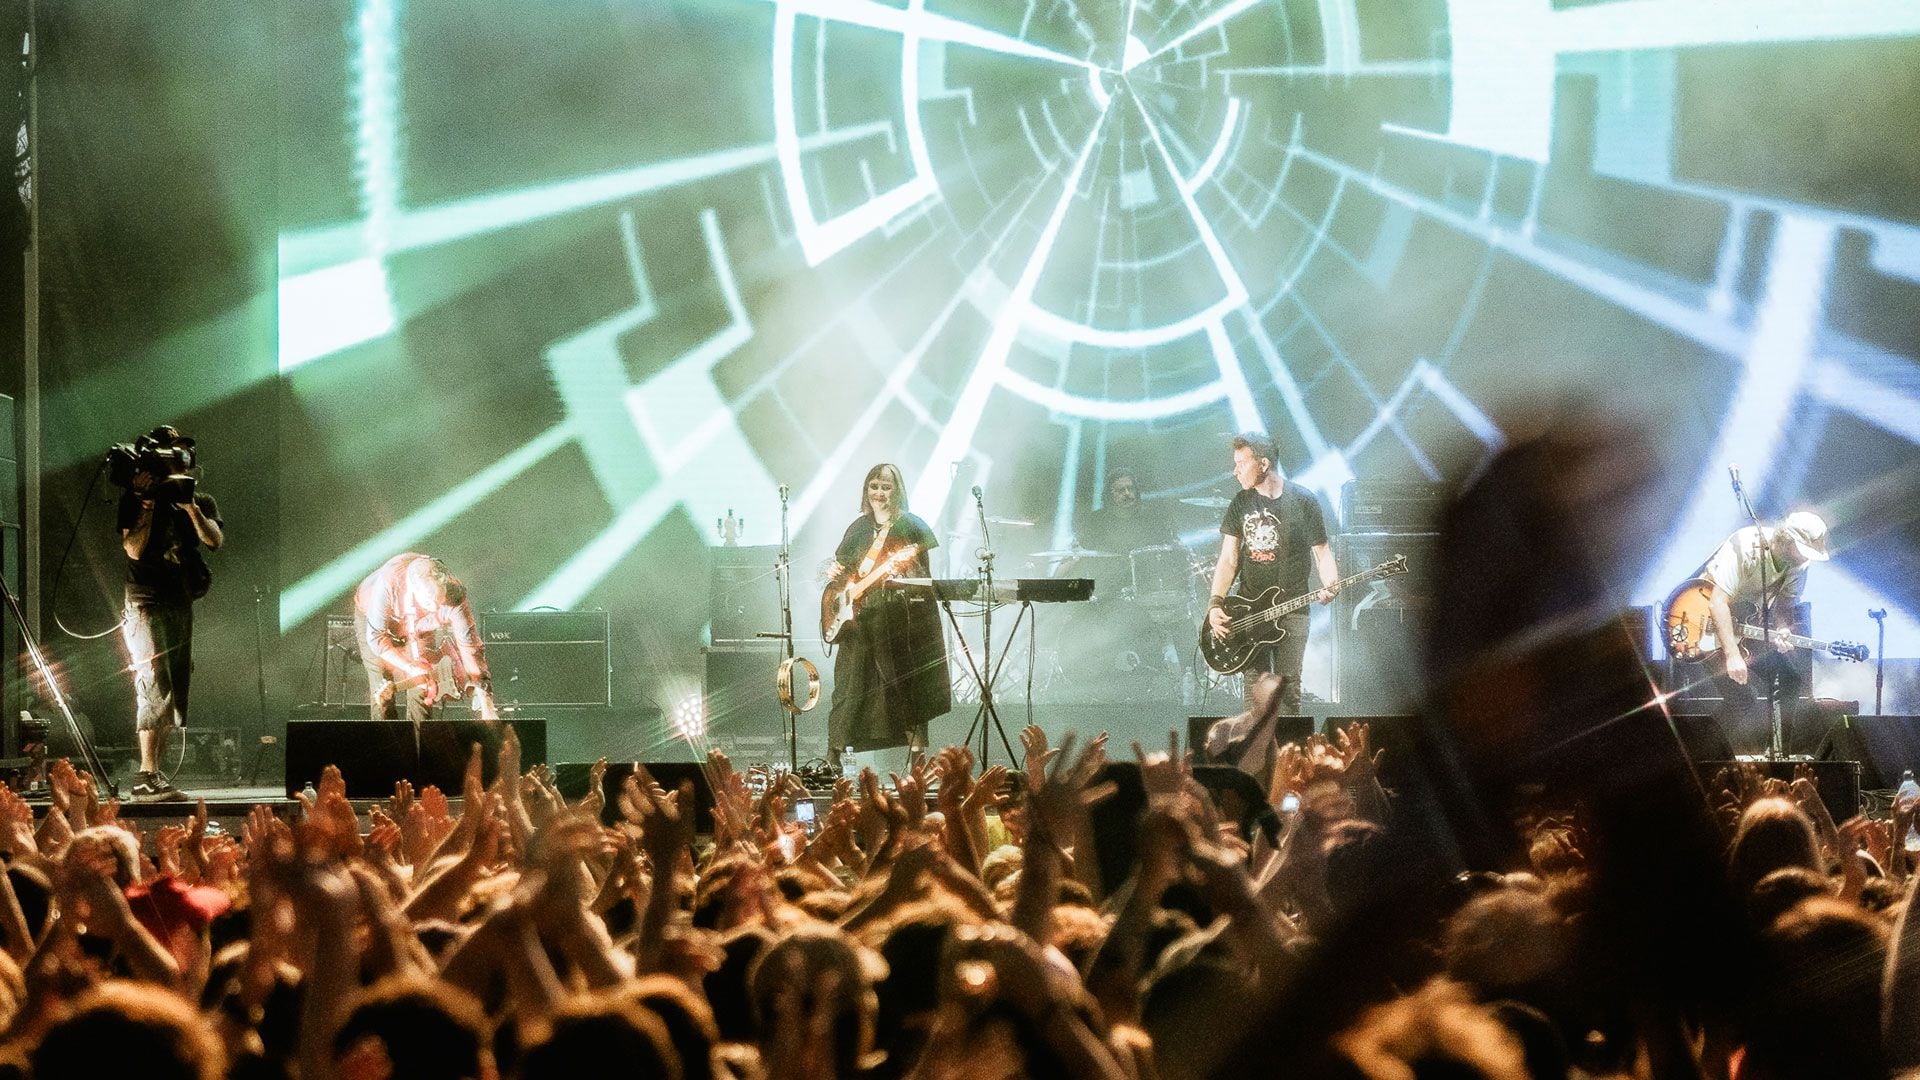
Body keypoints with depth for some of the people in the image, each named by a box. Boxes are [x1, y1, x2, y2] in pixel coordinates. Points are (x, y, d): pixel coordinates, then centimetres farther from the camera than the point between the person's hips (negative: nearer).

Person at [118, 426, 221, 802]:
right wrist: (147, 505, -15)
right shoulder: (134, 500, 1)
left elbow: (214, 541, -5)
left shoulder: (201, 501, 13)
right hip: (145, 602, -6)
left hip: (181, 603, 6)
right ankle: (147, 778, -21)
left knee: (175, 691, 5)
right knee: (156, 685, -17)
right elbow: (134, 549, -11)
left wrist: (191, 508, -17)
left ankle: (156, 778, 8)